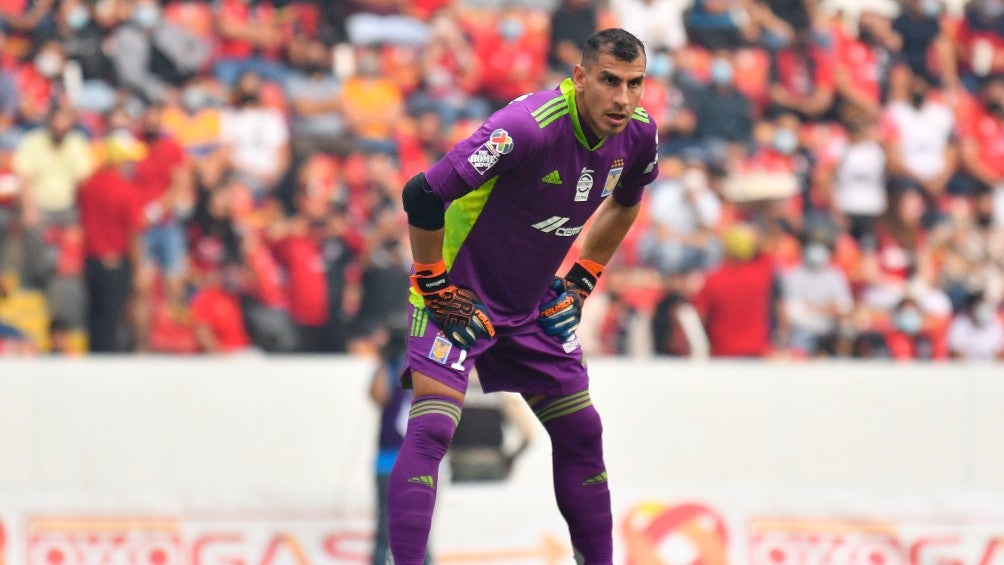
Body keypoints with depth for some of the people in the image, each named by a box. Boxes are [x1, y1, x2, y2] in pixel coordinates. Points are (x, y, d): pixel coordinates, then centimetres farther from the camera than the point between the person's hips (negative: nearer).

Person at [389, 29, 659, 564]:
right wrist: (437, 289, -19)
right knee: (431, 428, -20)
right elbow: (422, 195, -29)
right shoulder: (527, 127, -32)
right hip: (461, 295, -7)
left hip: (536, 304, 7)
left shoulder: (638, 133, -8)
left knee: (581, 431, 9)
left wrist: (582, 278, 12)